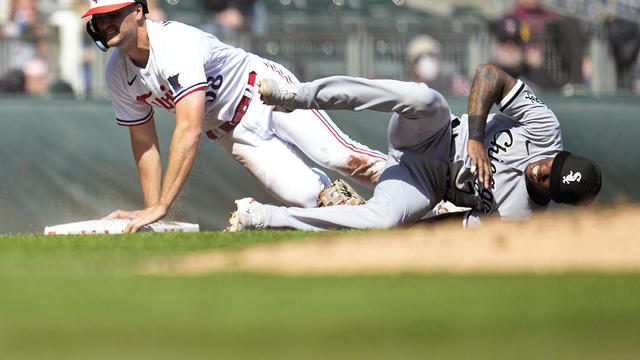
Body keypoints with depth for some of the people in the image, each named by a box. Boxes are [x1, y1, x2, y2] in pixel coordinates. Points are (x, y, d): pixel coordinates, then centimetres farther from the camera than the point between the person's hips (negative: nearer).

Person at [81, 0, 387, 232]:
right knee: (306, 196, -15)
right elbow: (144, 143, 6)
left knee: (339, 157, -23)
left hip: (265, 91, -5)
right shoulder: (118, 76, -7)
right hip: (231, 133, 5)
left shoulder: (175, 43, -32)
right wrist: (150, 211, -1)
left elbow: (189, 131, -39)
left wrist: (161, 207, -41)